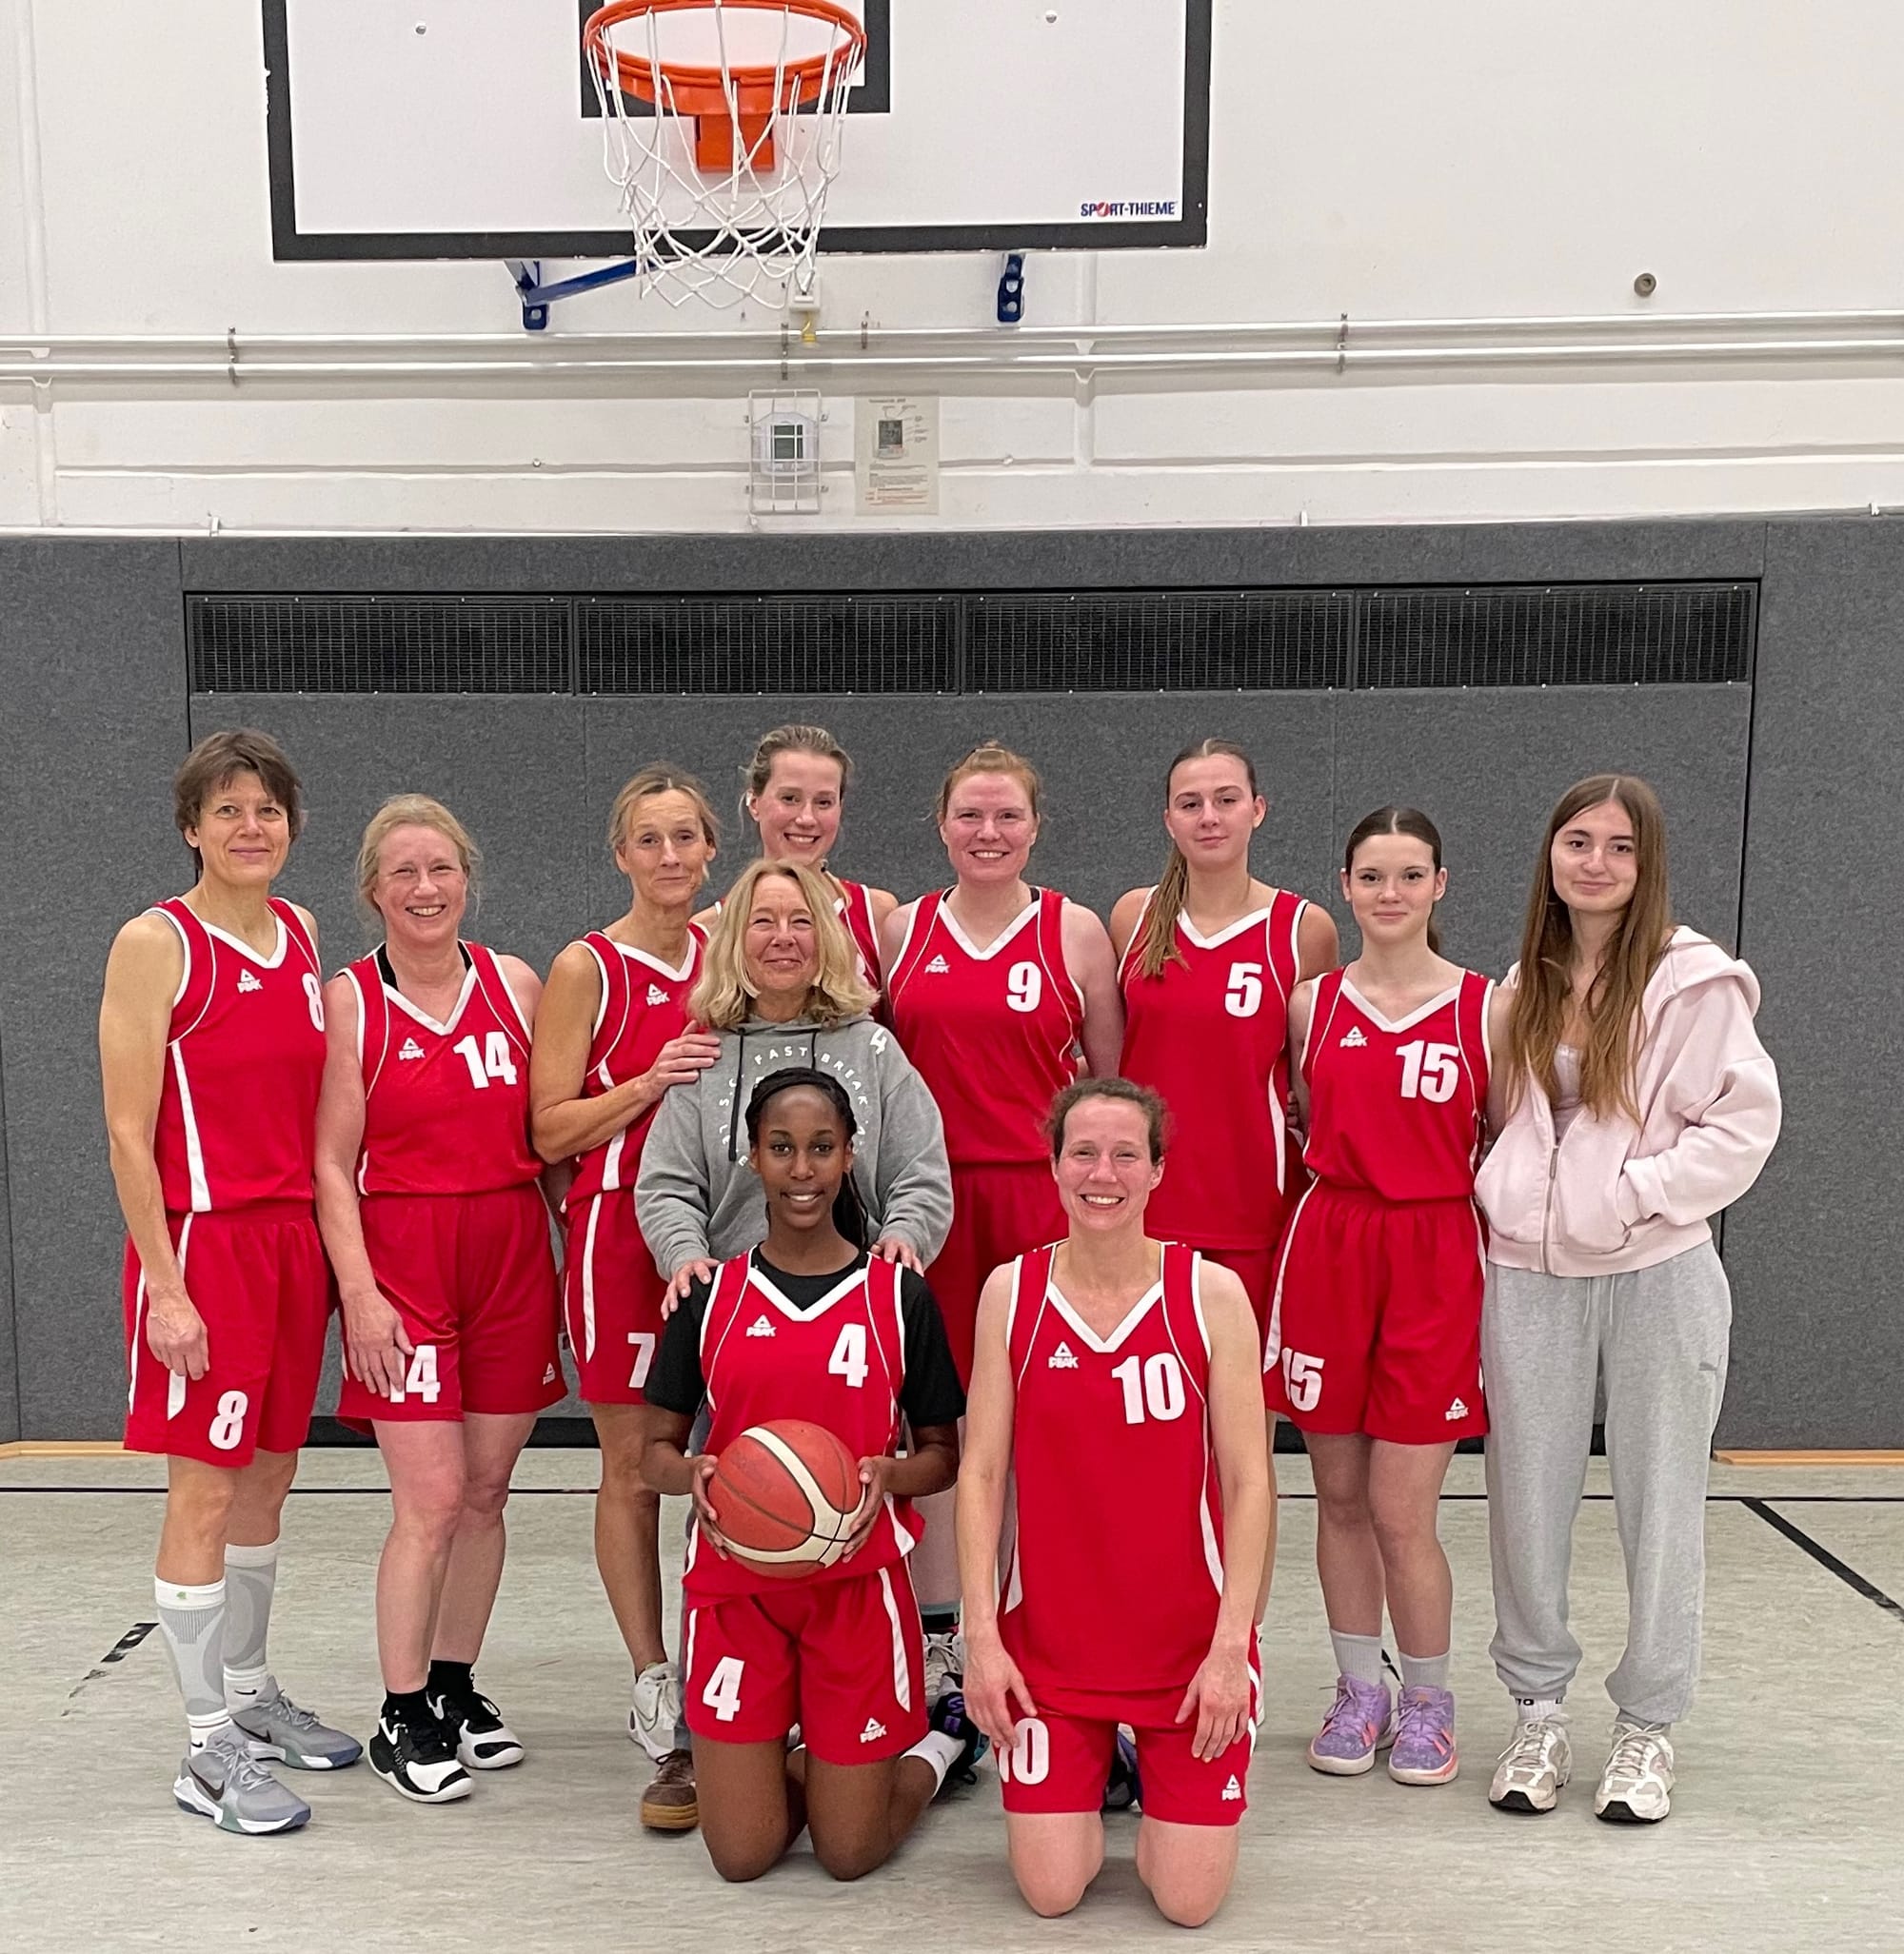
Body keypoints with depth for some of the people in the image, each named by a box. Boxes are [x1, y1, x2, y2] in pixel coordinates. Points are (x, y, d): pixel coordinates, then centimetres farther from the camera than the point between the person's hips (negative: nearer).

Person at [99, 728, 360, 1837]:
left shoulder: (300, 935, 9)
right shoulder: (155, 944, -10)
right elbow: (128, 1132, -12)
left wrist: (327, 1242, 11)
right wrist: (165, 1286, -15)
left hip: (293, 1237, 6)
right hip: (202, 1240, -6)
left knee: (269, 1478, 16)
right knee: (205, 1495, -1)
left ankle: (251, 1693, 32)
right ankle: (212, 1753, 11)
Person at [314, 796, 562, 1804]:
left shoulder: (516, 984, 6)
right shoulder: (349, 1001, -2)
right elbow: (332, 1165, -4)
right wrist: (360, 1289, -12)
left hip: (513, 1256, 4)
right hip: (402, 1259, -3)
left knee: (486, 1491, 10)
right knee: (432, 1500, -5)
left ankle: (456, 1688, 27)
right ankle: (402, 1719, 11)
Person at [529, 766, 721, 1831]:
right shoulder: (588, 969, -3)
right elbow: (549, 1131, -6)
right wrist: (654, 1080, -18)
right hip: (621, 1230, -4)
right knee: (635, 1470, 1)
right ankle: (660, 1699, 12)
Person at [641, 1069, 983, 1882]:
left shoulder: (900, 1295, -3)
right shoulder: (709, 1295, -1)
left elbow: (942, 1454, 4)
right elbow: (657, 1450, 6)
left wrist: (889, 1475, -18)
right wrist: (693, 1474, -17)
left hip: (857, 1582, -1)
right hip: (734, 1582, 2)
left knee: (849, 1854, 4)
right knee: (741, 1855, 3)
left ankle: (938, 1742, 34)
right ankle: (802, 1755, 34)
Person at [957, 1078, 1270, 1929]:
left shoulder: (1213, 1293, -10)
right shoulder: (1011, 1291, -5)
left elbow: (1249, 1482, -8)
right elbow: (979, 1471, -3)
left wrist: (1230, 1645, -12)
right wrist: (980, 1634, -7)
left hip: (1191, 1643, -1)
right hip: (1047, 1640, 1)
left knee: (1189, 1900, 2)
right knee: (1051, 1891, 1)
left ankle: (1153, 1765, 32)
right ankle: (1089, 1778, 32)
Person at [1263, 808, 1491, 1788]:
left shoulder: (1484, 1006, 0)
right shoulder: (1314, 1002, 5)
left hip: (1435, 1254, -2)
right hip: (1327, 1245, 2)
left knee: (1401, 1510, -2)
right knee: (1338, 1495, 10)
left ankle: (1427, 1704, 20)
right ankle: (1359, 1690, 27)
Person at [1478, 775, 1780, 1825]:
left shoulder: (1694, 980, -7)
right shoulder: (1524, 986, 9)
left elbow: (1744, 1120, -10)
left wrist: (1634, 1194, -15)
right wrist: (1500, 1190, 3)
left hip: (1657, 1274, -4)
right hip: (1529, 1275, 4)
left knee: (1660, 1502, 7)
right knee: (1528, 1496, 9)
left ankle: (1647, 1726, 23)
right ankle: (1537, 1711, 25)